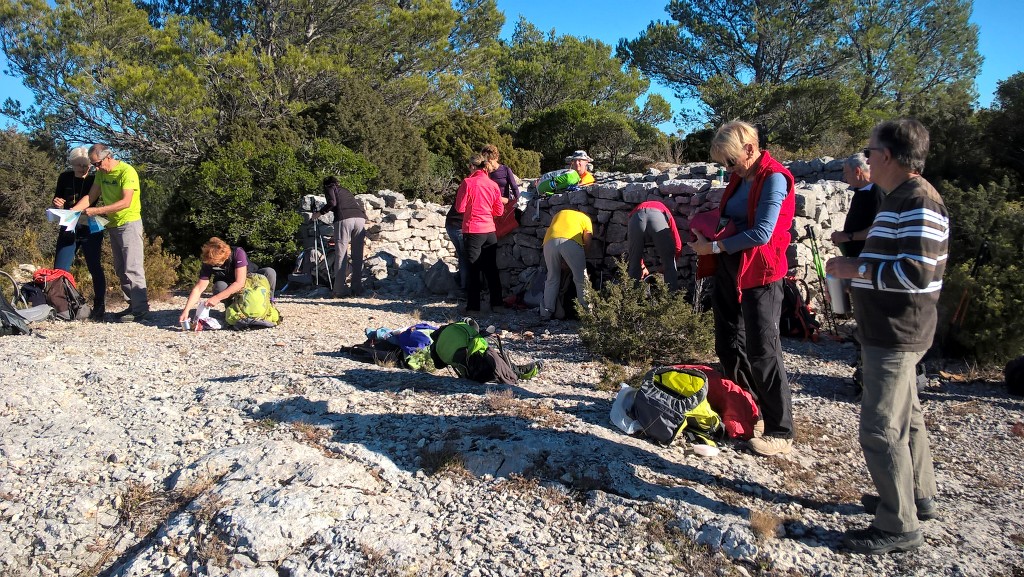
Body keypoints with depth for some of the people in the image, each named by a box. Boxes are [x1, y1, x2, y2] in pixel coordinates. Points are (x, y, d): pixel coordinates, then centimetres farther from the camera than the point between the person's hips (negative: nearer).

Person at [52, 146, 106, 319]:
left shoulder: (95, 180, -5)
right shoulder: (65, 178, 4)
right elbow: (57, 199, 14)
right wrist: (57, 203, -9)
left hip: (90, 230, -3)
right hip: (68, 229, 3)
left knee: (95, 269, 1)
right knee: (59, 269, -1)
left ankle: (99, 308, 8)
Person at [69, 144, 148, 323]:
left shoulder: (127, 172, -16)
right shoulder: (101, 173, 9)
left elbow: (126, 202, -24)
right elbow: (90, 197, 8)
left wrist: (97, 211, -25)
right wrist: (72, 211, -7)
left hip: (129, 223, -9)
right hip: (113, 225, 9)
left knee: (132, 268, -12)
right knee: (121, 270, 10)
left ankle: (140, 309, -11)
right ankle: (133, 305, 15)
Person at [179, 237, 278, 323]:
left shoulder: (238, 253, -33)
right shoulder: (208, 263, -24)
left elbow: (240, 282, -38)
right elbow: (198, 288, -25)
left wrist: (217, 298, -44)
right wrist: (186, 310, -37)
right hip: (228, 286, 2)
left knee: (270, 272, -31)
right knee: (219, 286, -34)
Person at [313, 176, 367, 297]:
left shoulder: (329, 188, 19)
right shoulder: (346, 190, 36)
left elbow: (332, 203, -1)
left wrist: (319, 213, 12)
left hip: (344, 219, -5)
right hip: (360, 218, 5)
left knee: (341, 255, -3)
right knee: (357, 256, 6)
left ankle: (339, 290, -7)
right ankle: (357, 289, 5)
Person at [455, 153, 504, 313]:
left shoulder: (468, 182, -10)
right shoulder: (493, 184, 3)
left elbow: (460, 208, -8)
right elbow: (499, 211, 8)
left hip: (472, 231, -4)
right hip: (490, 232, 4)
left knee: (473, 270, 4)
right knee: (491, 269, 12)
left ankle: (473, 306, 6)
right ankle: (497, 304, 14)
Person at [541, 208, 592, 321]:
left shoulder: (559, 214, 39)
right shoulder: (585, 218, 29)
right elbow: (587, 241, 19)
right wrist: (581, 260, 32)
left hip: (550, 242, 3)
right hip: (571, 242, -3)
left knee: (552, 279, 16)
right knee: (581, 279, 8)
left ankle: (546, 314, 14)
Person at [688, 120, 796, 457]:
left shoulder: (774, 178, -13)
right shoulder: (740, 177, 12)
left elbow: (762, 233, -21)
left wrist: (714, 247, -18)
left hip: (759, 273, -9)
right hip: (729, 268, 9)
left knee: (762, 352, -6)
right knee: (728, 347, 15)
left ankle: (780, 432, 4)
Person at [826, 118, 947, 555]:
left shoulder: (917, 202, -19)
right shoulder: (900, 199, 14)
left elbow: (917, 272, -27)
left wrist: (856, 268, -19)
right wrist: (858, 271, 11)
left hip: (896, 334, -11)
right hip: (890, 330, 11)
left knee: (880, 429, -5)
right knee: (903, 418, 22)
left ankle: (900, 526, 6)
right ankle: (918, 497, 37)